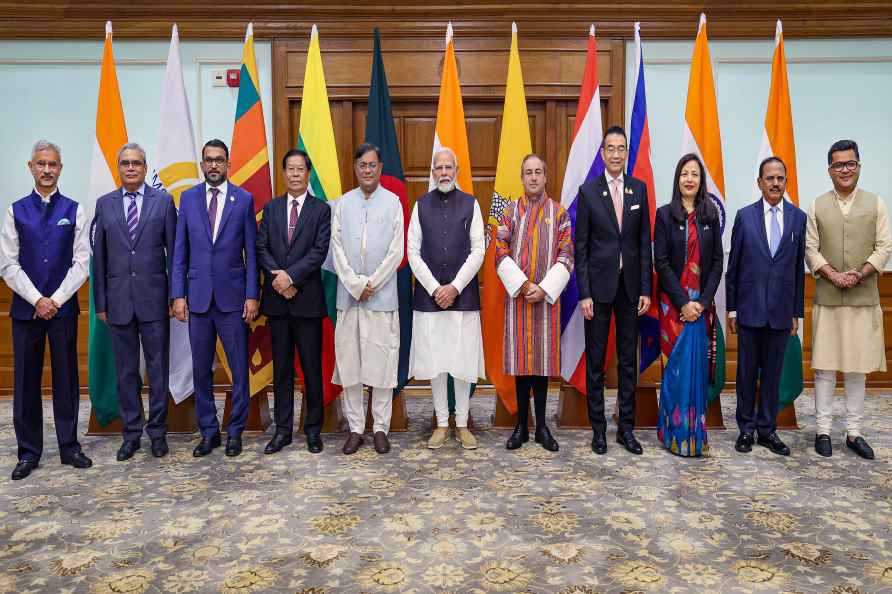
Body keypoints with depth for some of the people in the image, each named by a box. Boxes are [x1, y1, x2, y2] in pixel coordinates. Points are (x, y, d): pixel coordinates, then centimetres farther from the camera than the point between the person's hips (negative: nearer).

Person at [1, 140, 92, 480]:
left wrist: (55, 300, -9)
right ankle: (29, 452, 17)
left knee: (66, 378, 6)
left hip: (63, 308, -1)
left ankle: (69, 446, 16)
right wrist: (37, 300, -8)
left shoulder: (74, 211, 2)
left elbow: (81, 263, -2)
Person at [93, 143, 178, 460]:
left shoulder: (163, 201, 2)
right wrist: (100, 302, 4)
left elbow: (174, 251, 1)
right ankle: (131, 433, 21)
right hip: (118, 300, 2)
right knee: (125, 371, 9)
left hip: (154, 299, -2)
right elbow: (99, 256, 7)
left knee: (158, 368, 6)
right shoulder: (104, 204, 8)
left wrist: (175, 296, -3)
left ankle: (157, 431, 19)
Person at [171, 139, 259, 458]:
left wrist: (252, 296, -6)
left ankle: (235, 431, 18)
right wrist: (178, 294, 0)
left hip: (232, 297, -2)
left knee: (239, 369, 4)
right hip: (198, 297, 2)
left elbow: (251, 251, 0)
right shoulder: (188, 198, 7)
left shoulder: (244, 199, 1)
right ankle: (208, 431, 22)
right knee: (201, 369, 9)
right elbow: (180, 251, 7)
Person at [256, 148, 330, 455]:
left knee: (312, 367, 3)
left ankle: (313, 429, 14)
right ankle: (283, 429, 18)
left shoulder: (321, 209, 2)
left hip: (307, 297, -3)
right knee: (281, 367, 9)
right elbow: (261, 249, 4)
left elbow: (319, 251, -8)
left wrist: (291, 276, -16)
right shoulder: (271, 208, 12)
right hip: (277, 298, 3)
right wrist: (278, 279, -11)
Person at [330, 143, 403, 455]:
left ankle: (381, 427, 13)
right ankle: (355, 427, 15)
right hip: (349, 294, 2)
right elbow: (337, 248, 3)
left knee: (382, 362, 1)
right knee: (349, 361, 4)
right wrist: (356, 285, -7)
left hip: (383, 296, -2)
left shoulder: (393, 202, 3)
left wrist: (371, 284, -7)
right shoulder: (343, 203, 8)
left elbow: (396, 251, -2)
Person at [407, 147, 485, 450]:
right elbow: (413, 252, 1)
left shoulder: (470, 204, 3)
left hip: (463, 295, -1)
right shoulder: (421, 205, 5)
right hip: (429, 295, 1)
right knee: (434, 362, 5)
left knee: (463, 362, 4)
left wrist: (455, 286, -9)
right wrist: (435, 289, -7)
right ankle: (442, 423, 17)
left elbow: (478, 251, -1)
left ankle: (462, 424, 16)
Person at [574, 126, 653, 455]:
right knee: (596, 359, 5)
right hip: (599, 285, -2)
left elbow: (644, 242, 6)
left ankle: (626, 427, 20)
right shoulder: (588, 191, -1)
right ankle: (598, 428, 16)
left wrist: (646, 289, 0)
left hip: (630, 285, 2)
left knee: (629, 359, 9)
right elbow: (581, 246, -3)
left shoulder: (639, 189, 6)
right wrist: (584, 293, -9)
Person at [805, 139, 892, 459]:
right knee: (824, 366, 2)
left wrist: (860, 274, -14)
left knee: (857, 368, 6)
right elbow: (810, 249, 1)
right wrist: (834, 276, -13)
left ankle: (853, 432, 17)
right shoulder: (817, 206, 5)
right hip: (827, 299, 0)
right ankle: (823, 430, 12)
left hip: (863, 299, 1)